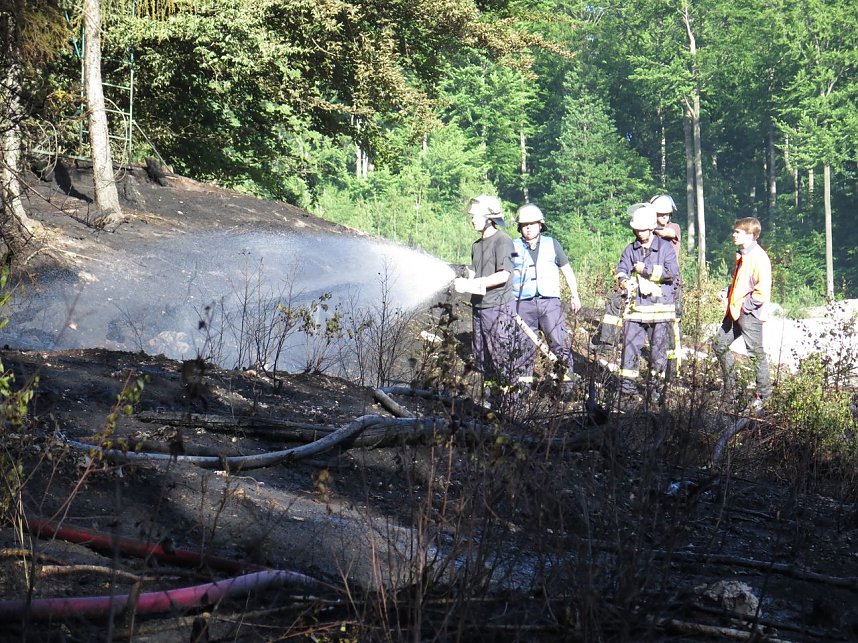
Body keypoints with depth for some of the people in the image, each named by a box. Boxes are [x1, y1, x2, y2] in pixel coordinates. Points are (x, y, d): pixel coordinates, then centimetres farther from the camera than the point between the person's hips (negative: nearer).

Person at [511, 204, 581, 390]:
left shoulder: (552, 244, 9)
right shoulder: (514, 247, 7)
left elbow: (567, 270, 15)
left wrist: (575, 296, 10)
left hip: (549, 302, 0)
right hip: (523, 304, 0)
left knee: (560, 342, -9)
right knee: (524, 346, 3)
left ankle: (567, 379, -5)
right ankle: (524, 383, 10)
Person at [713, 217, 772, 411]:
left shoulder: (759, 258, -17)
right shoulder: (742, 255, 13)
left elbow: (763, 290, -21)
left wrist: (747, 305, -17)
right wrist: (726, 292, 9)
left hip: (750, 314, -10)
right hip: (735, 311, 10)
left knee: (756, 354, -1)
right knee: (720, 344, 14)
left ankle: (763, 395, 9)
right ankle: (730, 389, 24)